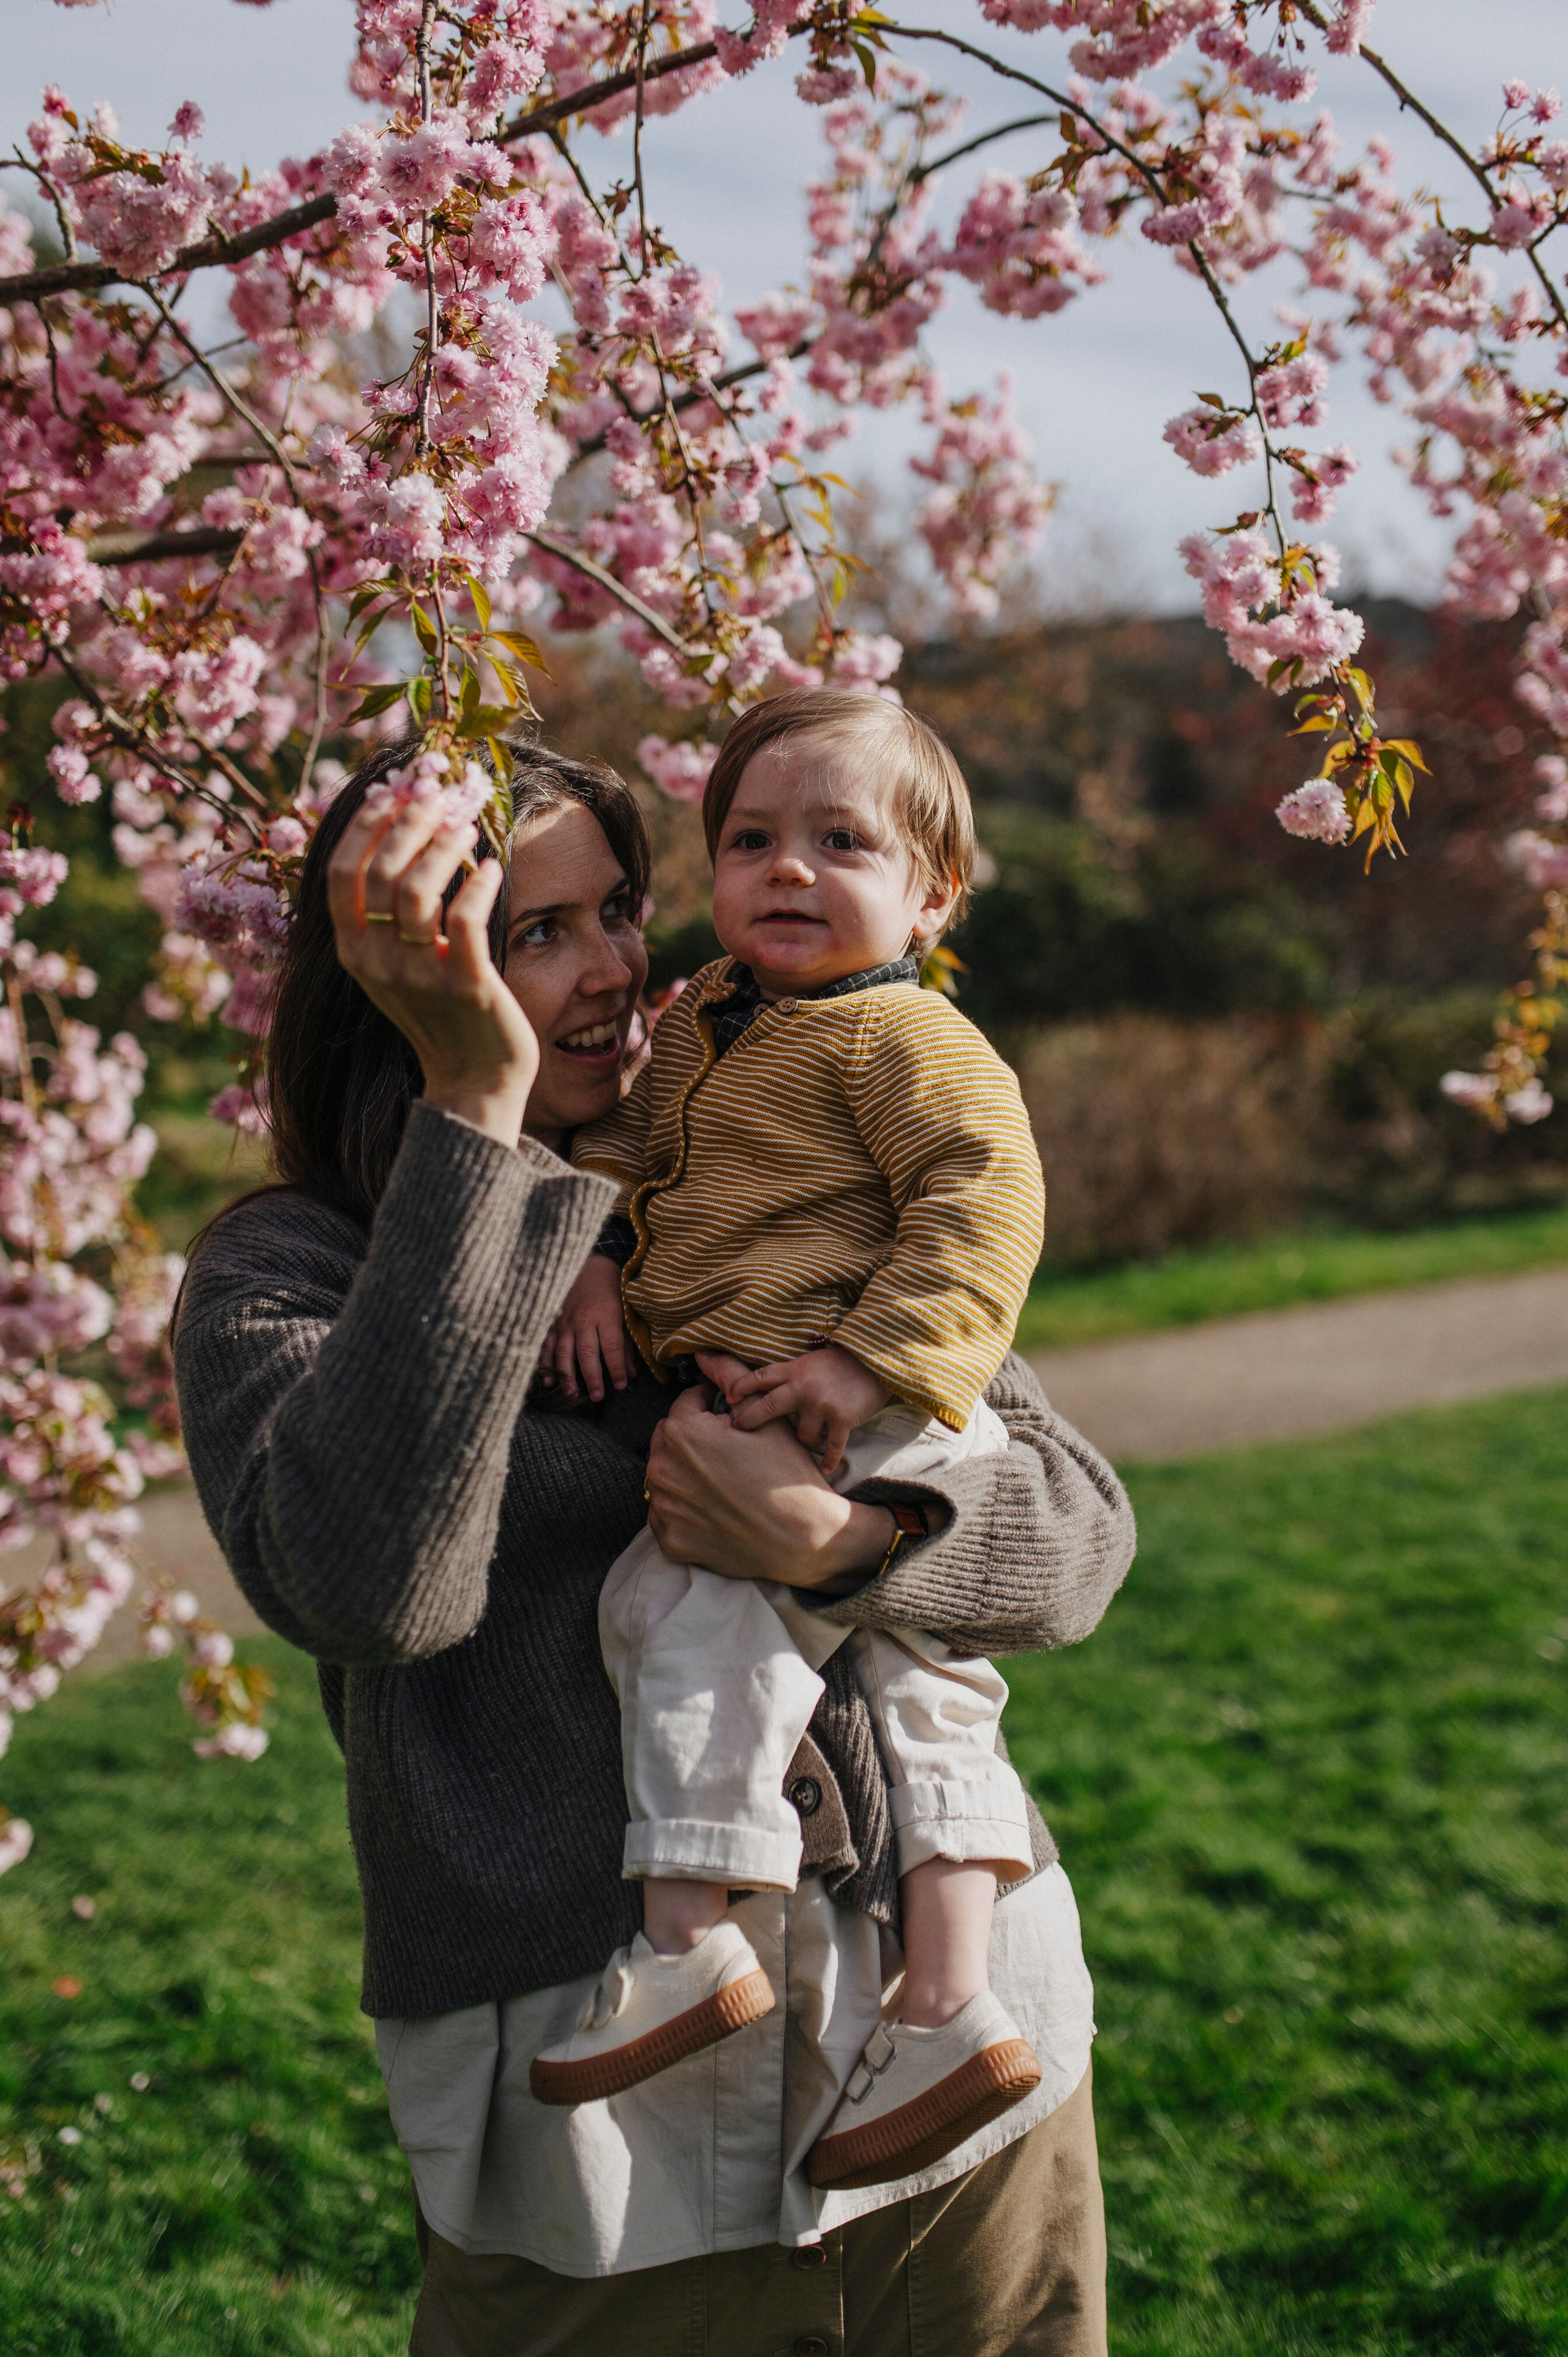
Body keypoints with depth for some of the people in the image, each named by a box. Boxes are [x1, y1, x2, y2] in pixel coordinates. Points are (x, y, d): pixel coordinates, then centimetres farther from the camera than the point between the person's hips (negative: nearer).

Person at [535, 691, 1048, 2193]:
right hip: (741, 1421, 9)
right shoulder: (707, 1021, 19)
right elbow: (631, 1137, 24)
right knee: (914, 1695, 9)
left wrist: (872, 1357, -25)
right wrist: (597, 1253, 4)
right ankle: (948, 2009, 13)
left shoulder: (908, 1039, -7)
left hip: (861, 1424, -9)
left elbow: (983, 1202, -16)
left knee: (687, 1604, -21)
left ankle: (690, 1944, -16)